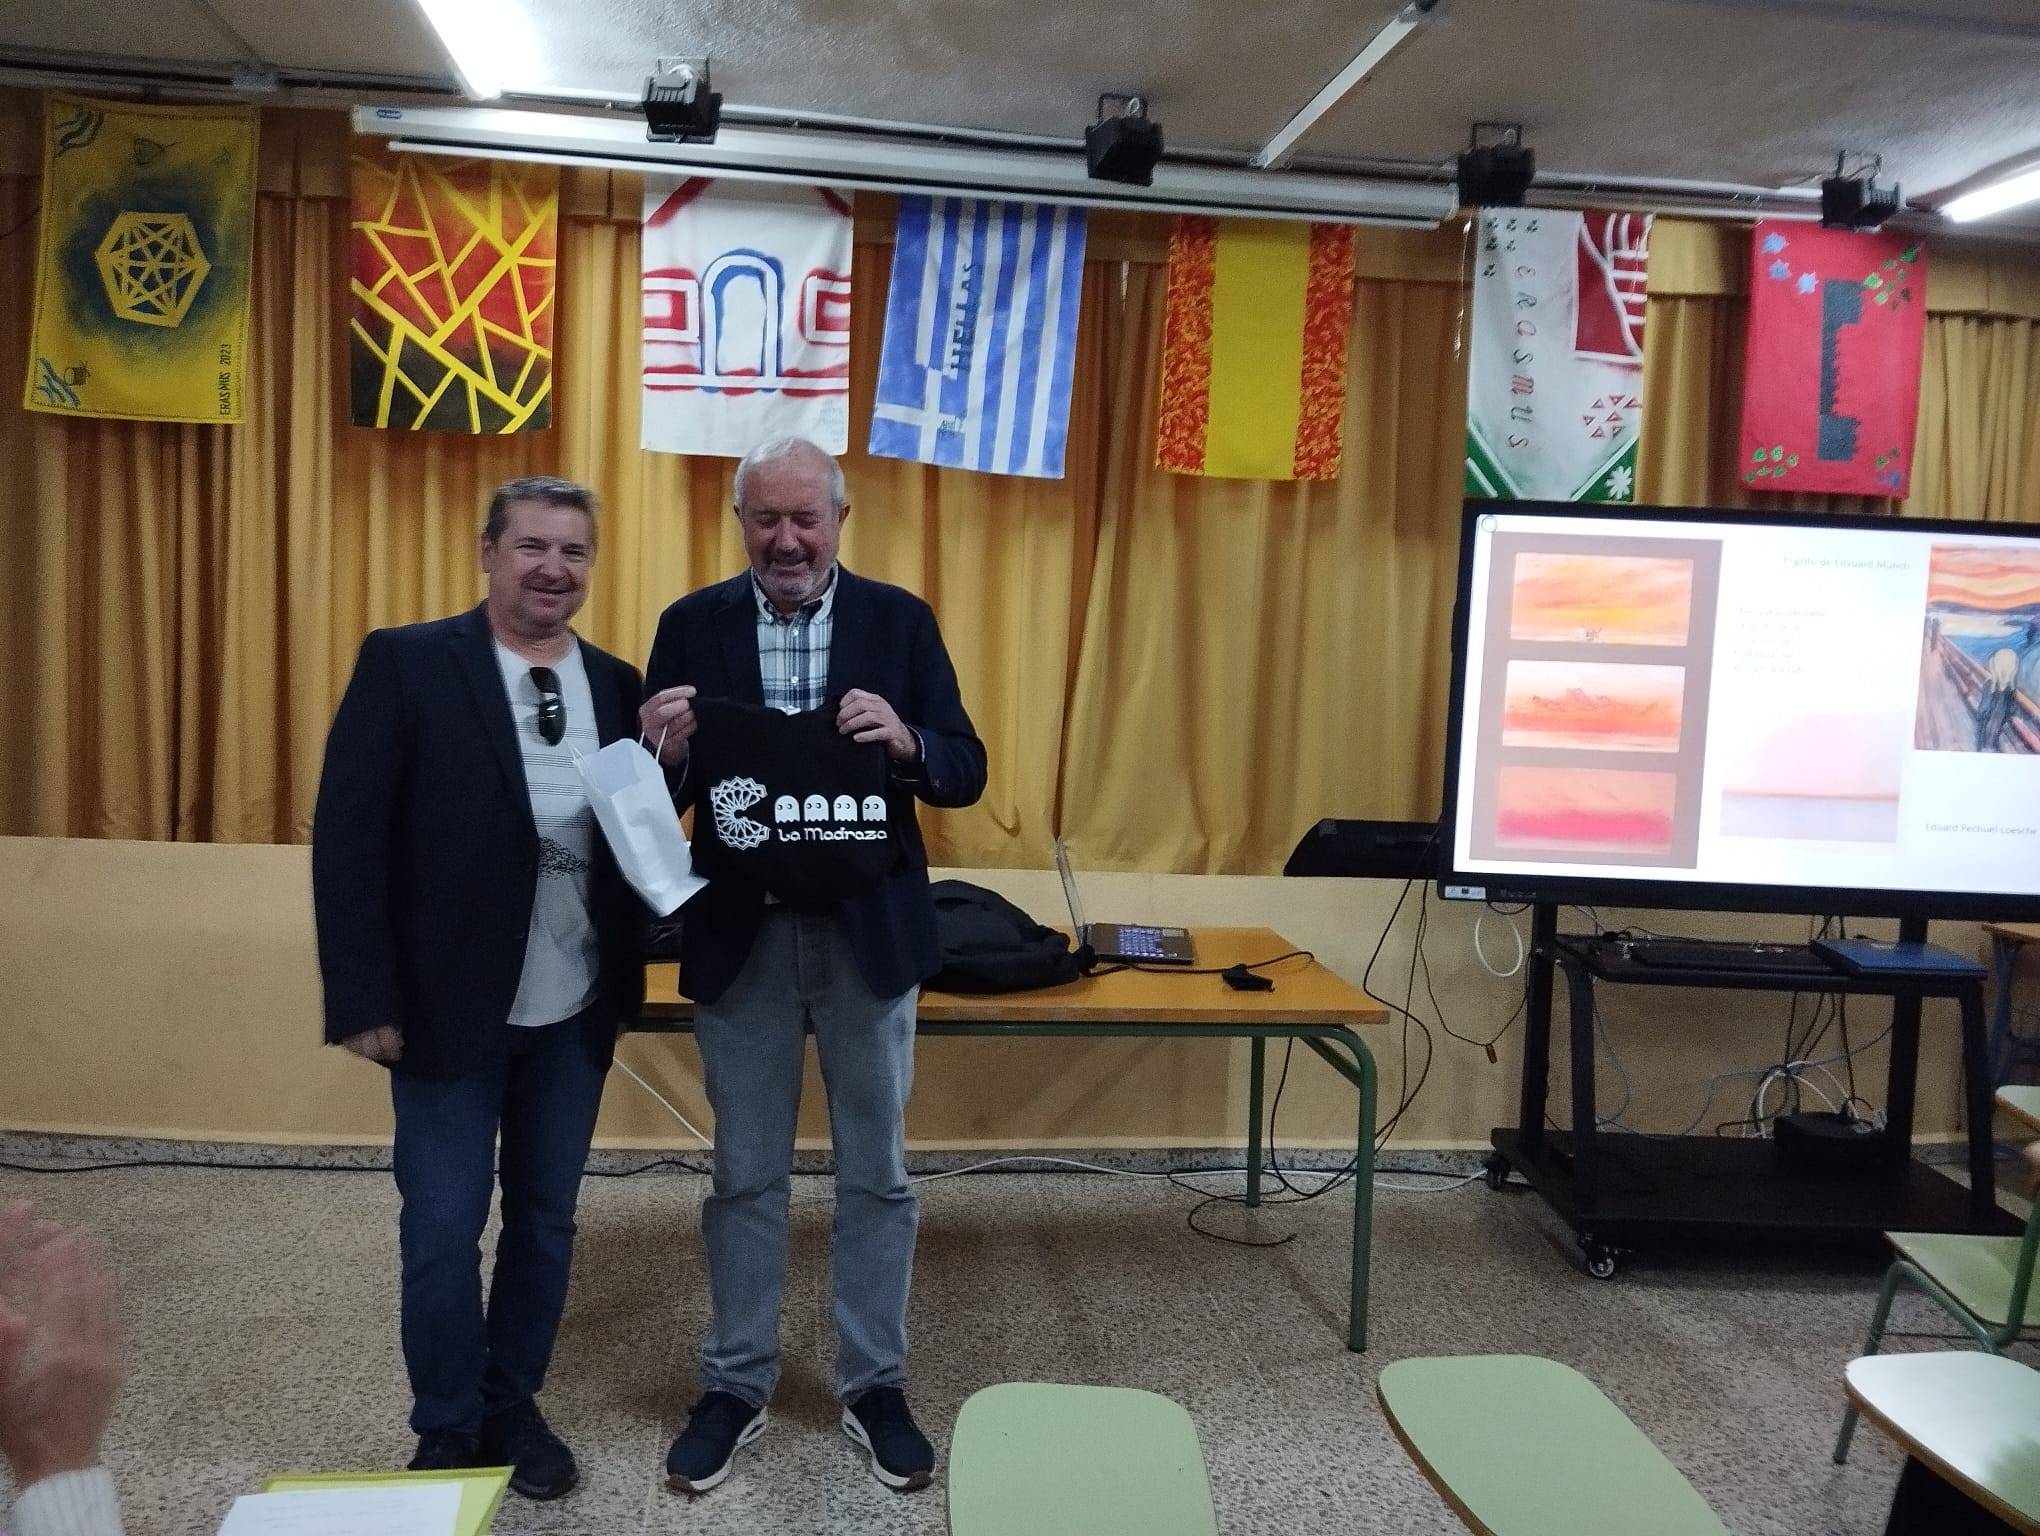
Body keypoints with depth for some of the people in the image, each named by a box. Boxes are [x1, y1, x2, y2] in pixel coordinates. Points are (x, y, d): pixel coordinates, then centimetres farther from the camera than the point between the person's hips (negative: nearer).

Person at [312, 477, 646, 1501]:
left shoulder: (616, 684, 4)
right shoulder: (406, 662, -8)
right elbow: (348, 835, -11)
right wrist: (363, 997, -15)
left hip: (575, 1009, 4)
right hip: (447, 1002, -4)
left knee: (545, 1219, 16)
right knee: (441, 1232, 7)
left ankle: (514, 1405, 36)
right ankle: (446, 1431, 28)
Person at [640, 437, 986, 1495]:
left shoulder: (901, 621, -2)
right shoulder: (692, 624, 0)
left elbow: (966, 774, -3)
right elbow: (658, 786, -1)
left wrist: (905, 741, -25)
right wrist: (664, 752, -24)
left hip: (868, 934, 0)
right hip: (740, 936, 0)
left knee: (875, 1174, 12)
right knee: (745, 1177, 13)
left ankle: (874, 1385, 29)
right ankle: (736, 1386, 31)